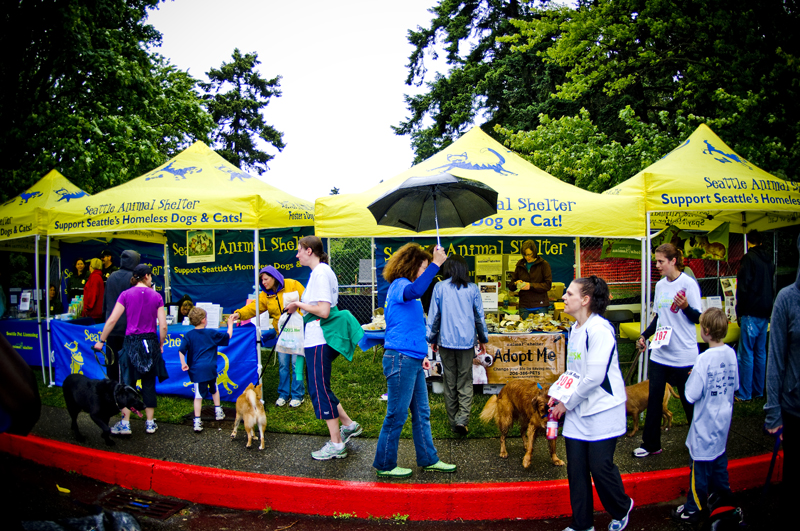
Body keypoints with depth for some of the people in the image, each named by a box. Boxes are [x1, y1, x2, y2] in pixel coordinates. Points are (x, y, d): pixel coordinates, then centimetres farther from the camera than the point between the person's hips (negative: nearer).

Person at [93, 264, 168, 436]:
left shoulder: (126, 294, -1)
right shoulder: (156, 296, 0)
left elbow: (112, 320, -6)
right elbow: (163, 326, -3)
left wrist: (101, 340, 4)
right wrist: (160, 345, 11)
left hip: (131, 342, -1)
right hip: (150, 342, 1)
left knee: (127, 383, 7)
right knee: (149, 383, 10)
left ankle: (125, 423, 7)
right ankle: (150, 422, 15)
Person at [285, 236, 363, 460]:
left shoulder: (321, 273, -16)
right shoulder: (321, 271, 15)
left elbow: (323, 311, -23)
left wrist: (299, 304, -11)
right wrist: (299, 304, 12)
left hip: (319, 339, -10)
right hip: (316, 338, 10)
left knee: (320, 390, -3)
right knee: (318, 388, 17)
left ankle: (336, 445, 6)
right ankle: (348, 424, 26)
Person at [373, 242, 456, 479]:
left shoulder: (403, 287, 20)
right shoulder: (400, 284, -10)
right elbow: (415, 291, -37)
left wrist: (421, 355, 22)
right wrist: (435, 264, -34)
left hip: (412, 360, 10)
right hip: (400, 359, -10)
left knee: (422, 413, 15)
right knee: (397, 414, -1)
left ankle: (429, 459, 26)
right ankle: (384, 465, 11)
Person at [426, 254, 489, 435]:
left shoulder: (440, 288, -2)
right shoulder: (472, 289, 0)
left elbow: (433, 316, 1)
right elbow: (480, 316, 6)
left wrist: (432, 338, 12)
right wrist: (483, 339, 17)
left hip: (446, 340, 0)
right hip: (467, 341, 0)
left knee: (450, 382, 10)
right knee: (465, 382, 5)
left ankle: (453, 421, 16)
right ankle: (462, 419, -10)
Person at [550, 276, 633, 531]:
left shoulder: (600, 330, -18)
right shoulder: (575, 329, 10)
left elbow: (595, 376, -22)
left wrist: (567, 403, -13)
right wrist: (559, 395, 5)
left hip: (602, 410, -8)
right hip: (577, 411, 8)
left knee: (600, 467, 1)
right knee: (576, 469, 9)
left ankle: (621, 508, 30)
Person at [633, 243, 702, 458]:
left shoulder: (688, 284, -11)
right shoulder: (660, 285, 9)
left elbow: (698, 318, -11)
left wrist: (685, 307, -30)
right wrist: (644, 336, 9)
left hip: (683, 355, -6)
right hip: (660, 353, 6)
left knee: (689, 400, 7)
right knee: (654, 399, 8)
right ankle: (650, 444, 19)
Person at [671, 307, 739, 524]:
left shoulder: (705, 359, -27)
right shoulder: (731, 353, -5)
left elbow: (692, 395, -24)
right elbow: (735, 385, 10)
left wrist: (691, 378, -7)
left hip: (705, 423, -7)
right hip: (723, 420, 7)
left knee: (701, 466, 5)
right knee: (719, 457, 24)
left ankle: (693, 510, 18)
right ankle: (722, 496, 40)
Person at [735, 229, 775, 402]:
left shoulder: (749, 258, -11)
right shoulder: (768, 261, 13)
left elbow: (743, 288, -15)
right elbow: (772, 287, 20)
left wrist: (739, 312, -9)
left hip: (751, 314, -8)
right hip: (765, 313, 8)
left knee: (746, 354, -4)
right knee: (760, 353, 13)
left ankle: (744, 394, -2)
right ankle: (758, 391, 19)